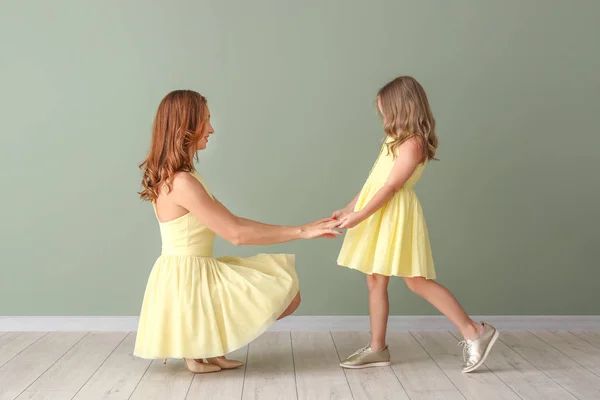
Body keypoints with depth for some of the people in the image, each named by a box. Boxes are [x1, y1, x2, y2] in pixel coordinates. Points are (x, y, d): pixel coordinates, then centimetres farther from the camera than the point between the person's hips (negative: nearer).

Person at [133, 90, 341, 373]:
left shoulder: (181, 177, 10)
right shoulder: (181, 183, -22)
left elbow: (231, 221, 10)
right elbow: (236, 234, -21)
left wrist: (294, 229, 6)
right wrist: (301, 232, -16)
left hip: (196, 274, 10)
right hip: (188, 281, -10)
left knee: (287, 294, 11)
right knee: (286, 295, -7)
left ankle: (200, 344, 10)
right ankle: (197, 347, 1)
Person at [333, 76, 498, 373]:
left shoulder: (412, 143, -13)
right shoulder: (398, 141, 17)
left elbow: (391, 187, -17)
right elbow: (374, 181, 19)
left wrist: (359, 216, -17)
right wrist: (348, 209, 17)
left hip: (395, 215, -10)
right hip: (378, 217, 10)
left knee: (416, 281, -9)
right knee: (375, 281, 9)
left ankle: (475, 333, -1)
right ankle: (377, 348, 16)